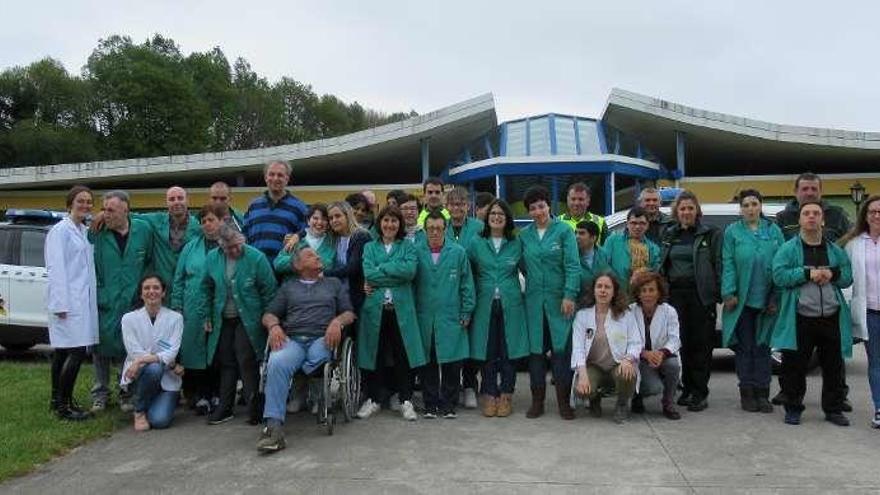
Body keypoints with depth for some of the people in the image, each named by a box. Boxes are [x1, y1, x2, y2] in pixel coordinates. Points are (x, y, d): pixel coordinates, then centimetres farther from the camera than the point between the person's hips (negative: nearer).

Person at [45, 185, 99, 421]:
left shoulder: (86, 231, 16)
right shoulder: (60, 230, -8)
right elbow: (56, 269, -13)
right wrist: (61, 304, -17)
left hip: (83, 300, 8)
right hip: (68, 301, -8)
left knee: (63, 351, 12)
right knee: (77, 351, -10)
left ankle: (58, 400, 19)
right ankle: (63, 405, -2)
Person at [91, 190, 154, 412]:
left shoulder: (143, 229, -1)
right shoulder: (97, 232, -5)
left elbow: (150, 261, 9)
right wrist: (96, 291, -5)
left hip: (134, 302, 1)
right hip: (104, 302, -1)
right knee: (102, 347, 7)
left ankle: (128, 393, 22)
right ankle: (100, 394, 21)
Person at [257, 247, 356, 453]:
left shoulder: (334, 283, 26)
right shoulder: (288, 286, 27)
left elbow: (349, 314, 16)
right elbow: (268, 315, 18)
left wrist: (337, 321, -7)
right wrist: (274, 326, -6)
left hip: (322, 338, 0)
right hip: (291, 339, 0)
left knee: (317, 359, -39)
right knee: (276, 364, -34)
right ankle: (274, 427, -39)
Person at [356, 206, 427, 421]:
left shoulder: (408, 247, 9)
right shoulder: (370, 247, 11)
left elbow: (410, 271, -10)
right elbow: (368, 274, -6)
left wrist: (381, 269, -8)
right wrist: (397, 274, -9)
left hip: (401, 308, -1)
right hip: (375, 307, 1)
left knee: (402, 355, 2)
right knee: (375, 353, 7)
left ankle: (405, 400, 14)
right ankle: (373, 399, 20)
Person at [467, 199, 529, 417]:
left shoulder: (516, 244, 4)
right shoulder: (476, 243, 4)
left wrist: (521, 293, 2)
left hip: (510, 304, 0)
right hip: (485, 304, 0)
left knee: (509, 351, 4)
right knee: (488, 352, 4)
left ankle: (506, 395, 15)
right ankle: (489, 395, 14)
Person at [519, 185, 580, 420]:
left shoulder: (564, 231, -2)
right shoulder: (524, 235, 8)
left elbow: (572, 266, -7)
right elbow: (524, 266, 13)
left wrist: (569, 295, -14)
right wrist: (532, 283, 1)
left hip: (559, 299, -3)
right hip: (534, 299, 3)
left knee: (562, 348, -1)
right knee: (535, 348, 6)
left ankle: (563, 400, 8)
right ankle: (537, 399, 15)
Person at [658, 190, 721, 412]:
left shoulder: (710, 234, 3)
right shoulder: (668, 235, 14)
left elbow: (718, 265, -2)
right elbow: (661, 264, 14)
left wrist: (720, 294, -10)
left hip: (701, 295, -3)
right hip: (675, 293, 3)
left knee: (701, 343, -1)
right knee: (680, 342, 4)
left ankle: (700, 393, 6)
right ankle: (687, 388, 16)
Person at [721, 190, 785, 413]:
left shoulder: (773, 231, 6)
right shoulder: (732, 231, 2)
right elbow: (728, 264, -3)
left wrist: (777, 296, -5)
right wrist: (729, 293, -11)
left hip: (766, 300, 1)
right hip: (742, 299, -1)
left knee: (763, 345, 7)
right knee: (745, 346, 4)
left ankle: (762, 393, 15)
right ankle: (747, 392, 13)